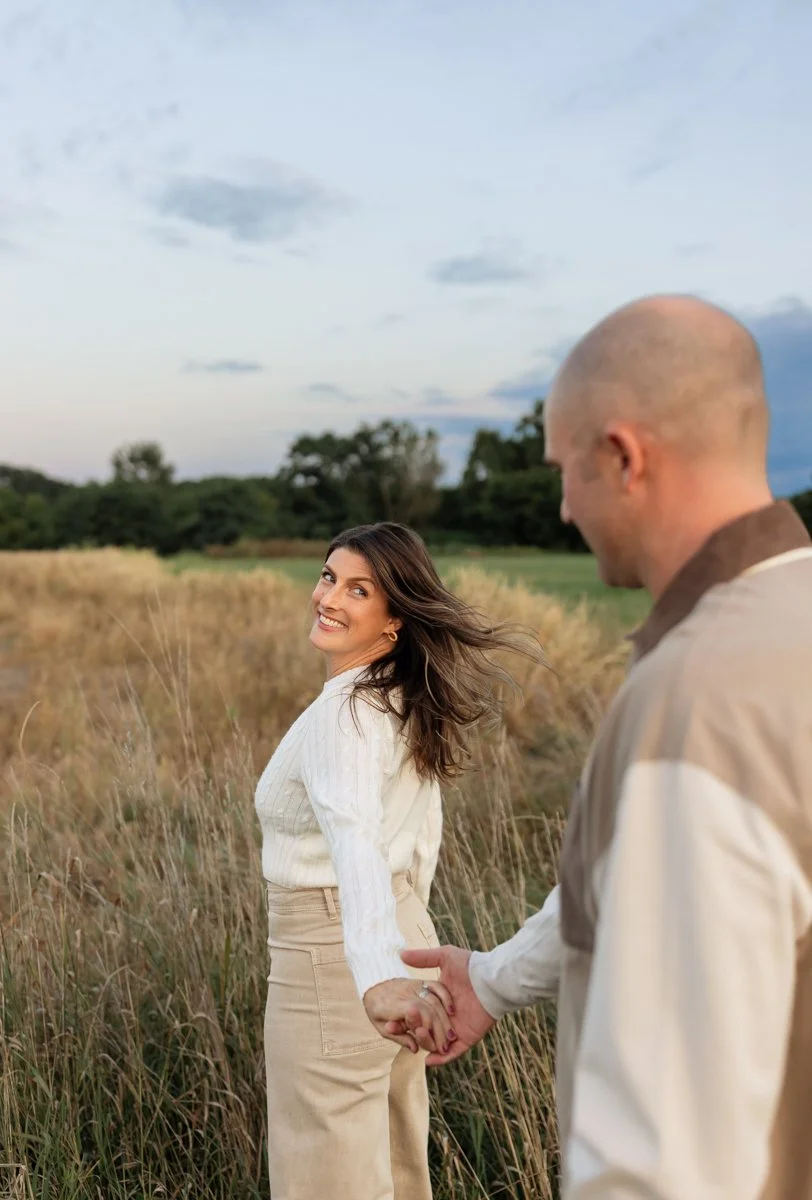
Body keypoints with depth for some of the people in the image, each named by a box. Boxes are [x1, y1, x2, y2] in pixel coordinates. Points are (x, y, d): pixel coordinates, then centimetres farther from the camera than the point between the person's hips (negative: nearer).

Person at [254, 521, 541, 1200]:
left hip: (334, 959, -9)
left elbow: (357, 842, -42)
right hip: (408, 934, 9)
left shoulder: (342, 717, -23)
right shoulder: (408, 702, 4)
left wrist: (380, 977, -56)